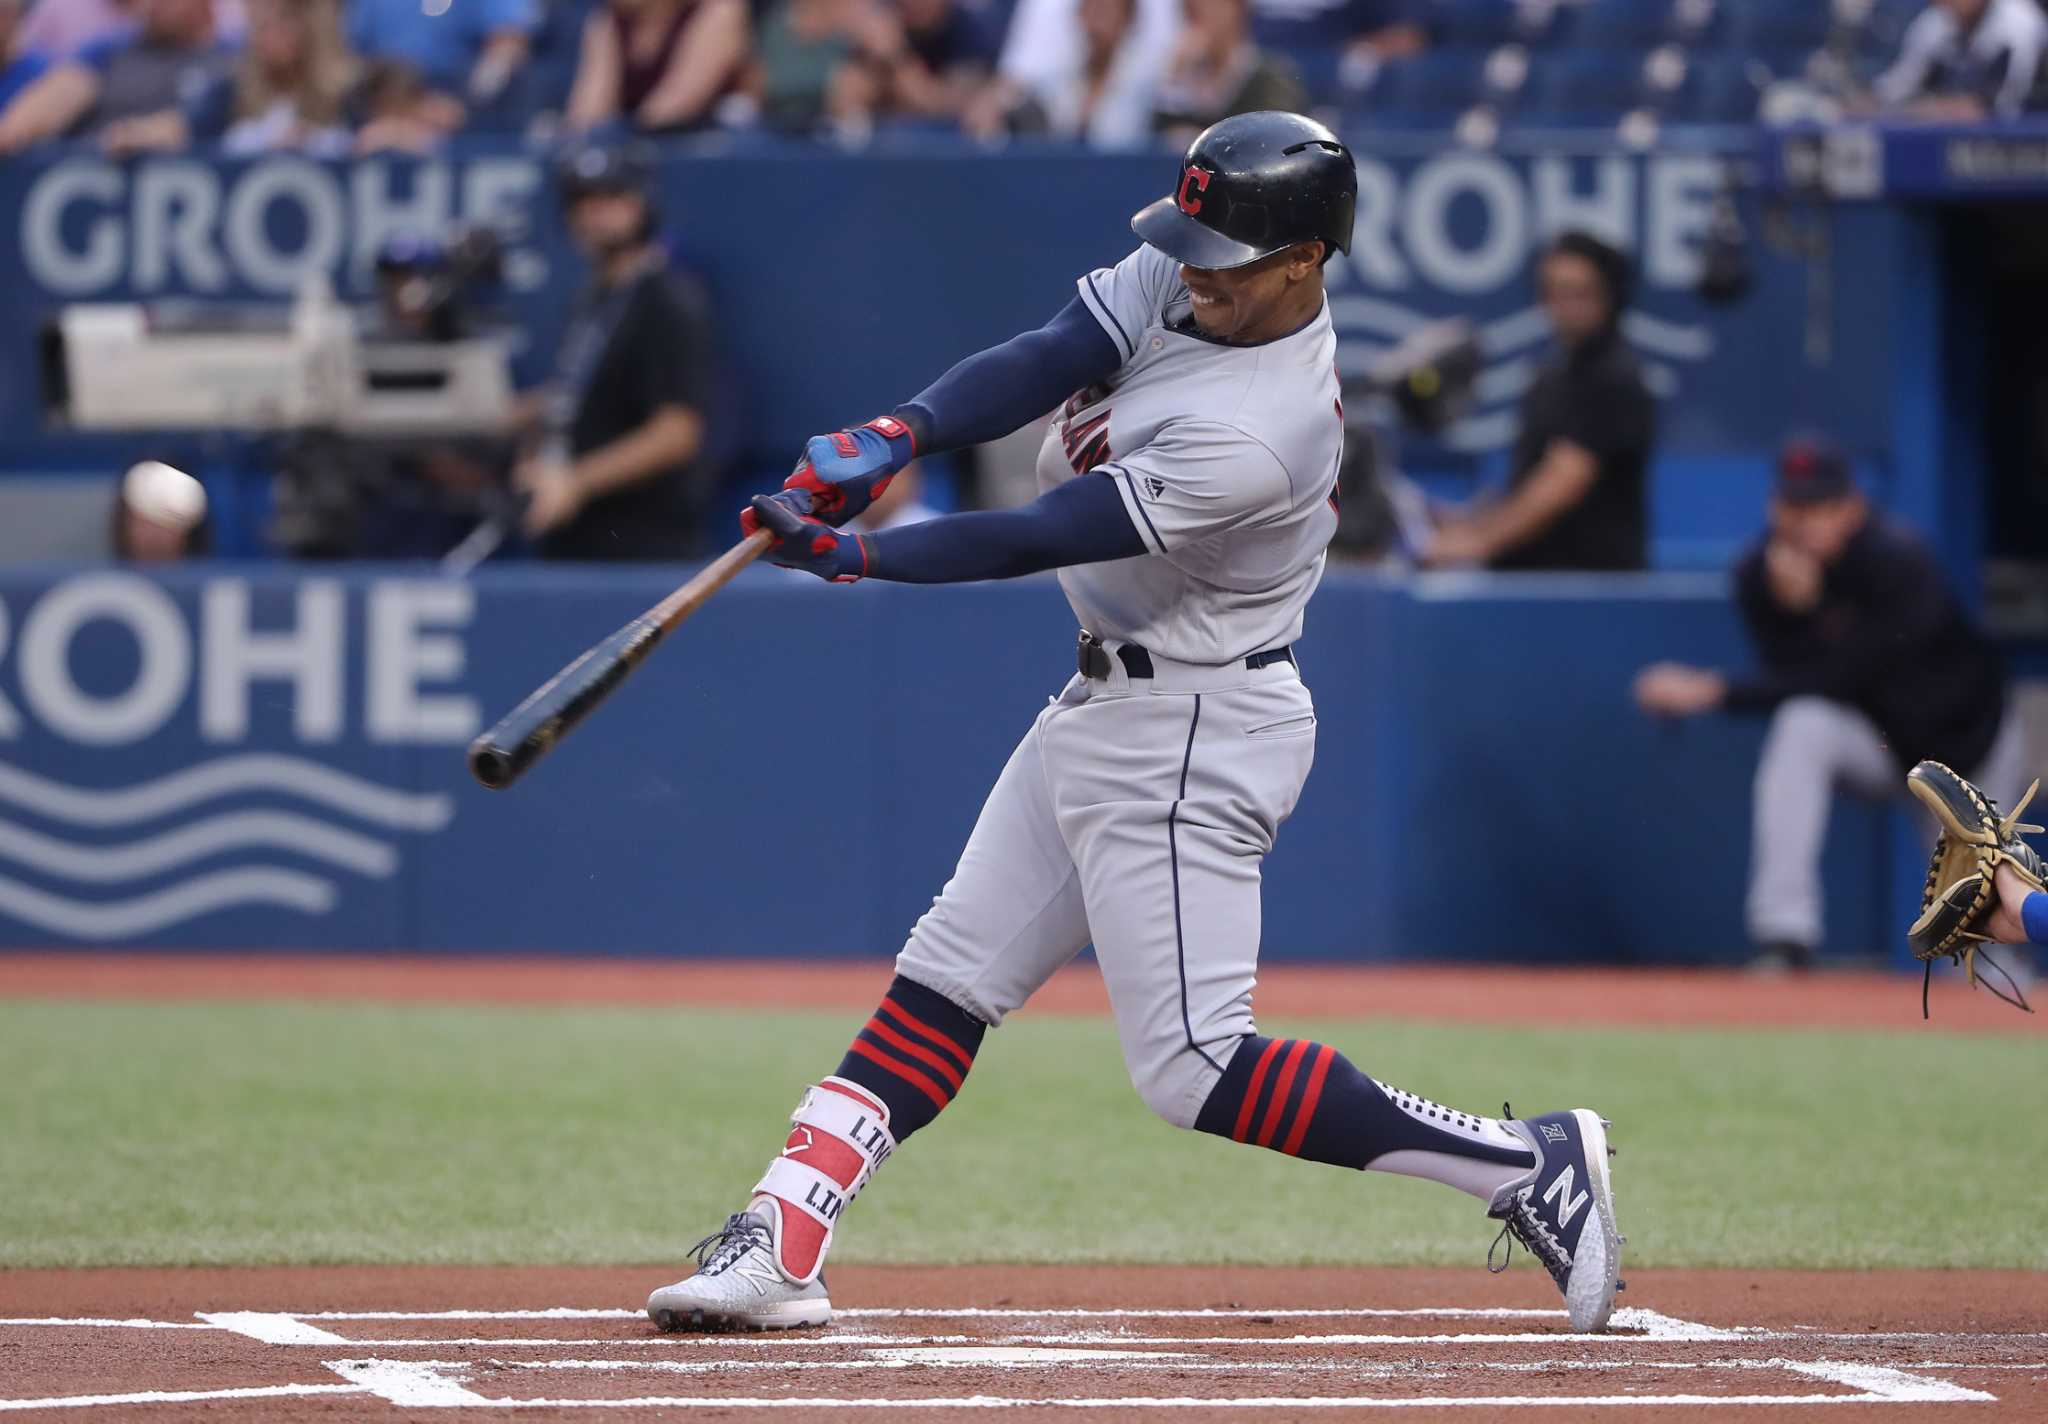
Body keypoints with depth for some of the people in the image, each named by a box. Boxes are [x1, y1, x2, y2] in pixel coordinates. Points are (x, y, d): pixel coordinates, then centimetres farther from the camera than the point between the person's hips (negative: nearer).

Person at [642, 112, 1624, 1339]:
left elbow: (1036, 541, -27)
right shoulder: (1187, 284, -4)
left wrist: (847, 555, -24)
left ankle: (1531, 1167, -6)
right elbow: (1046, 362, -10)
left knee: (1191, 1067, -11)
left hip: (1188, 735, -10)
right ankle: (780, 1244, 11)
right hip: (1107, 707, 10)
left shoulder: (1257, 437, -29)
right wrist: (896, 437, -27)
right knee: (945, 982, 9)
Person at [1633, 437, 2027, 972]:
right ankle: (1786, 940, -38)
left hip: (1964, 743, -2)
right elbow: (1797, 681, -21)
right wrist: (1794, 605, -39)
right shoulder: (1759, 573, -17)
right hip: (1873, 741, 2)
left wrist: (1718, 692, -37)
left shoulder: (1898, 565, -30)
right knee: (1801, 728, -33)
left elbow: (1834, 682, -31)